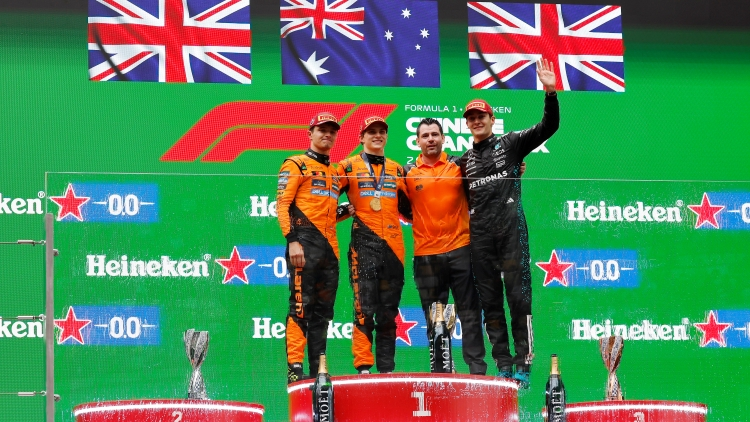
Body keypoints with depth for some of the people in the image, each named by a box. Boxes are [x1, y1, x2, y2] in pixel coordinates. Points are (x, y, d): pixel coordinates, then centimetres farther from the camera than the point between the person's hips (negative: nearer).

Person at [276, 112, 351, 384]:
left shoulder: (335, 173, 24)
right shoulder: (296, 165, 3)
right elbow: (282, 204, -7)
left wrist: (347, 211, 9)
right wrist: (292, 240, -18)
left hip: (330, 248, 7)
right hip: (305, 245, -7)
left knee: (323, 311, 7)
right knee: (301, 305, -13)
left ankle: (319, 370, 9)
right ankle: (295, 369, -17)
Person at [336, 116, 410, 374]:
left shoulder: (397, 170, 19)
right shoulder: (348, 167, 7)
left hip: (393, 244, 4)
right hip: (364, 242, -4)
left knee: (389, 312, 6)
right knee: (364, 308, -11)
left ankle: (386, 370, 9)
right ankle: (363, 367, -11)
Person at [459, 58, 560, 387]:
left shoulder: (511, 144, 8)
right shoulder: (464, 162, 21)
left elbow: (549, 126, -2)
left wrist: (550, 93, -15)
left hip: (511, 230, -4)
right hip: (480, 236, 4)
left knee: (518, 295, -9)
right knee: (490, 301, 3)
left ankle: (523, 363, -10)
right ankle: (503, 364, 6)